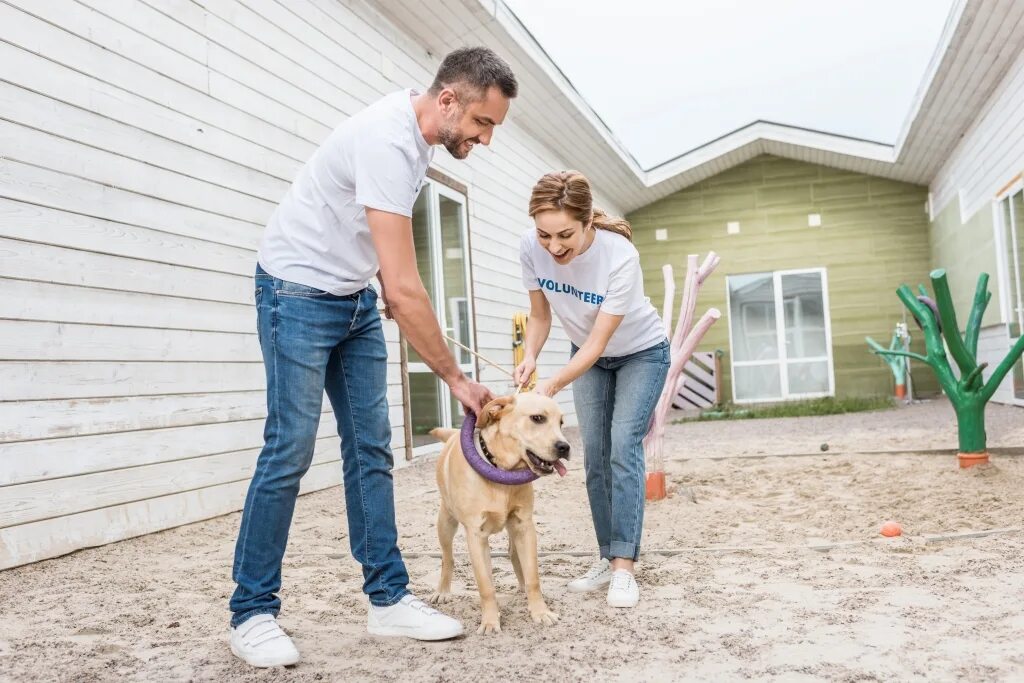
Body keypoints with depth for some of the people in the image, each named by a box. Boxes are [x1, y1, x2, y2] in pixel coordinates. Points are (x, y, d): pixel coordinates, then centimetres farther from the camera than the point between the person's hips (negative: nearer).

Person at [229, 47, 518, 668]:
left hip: (355, 298, 9)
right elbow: (406, 289, -31)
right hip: (298, 292, -8)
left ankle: (389, 599, 8)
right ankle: (252, 613, 3)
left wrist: (385, 281, 6)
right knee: (290, 450, -9)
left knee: (371, 447, 4)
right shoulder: (389, 142, -29)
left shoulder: (418, 130, 1)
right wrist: (456, 377, -24)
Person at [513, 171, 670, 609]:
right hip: (588, 356, 4)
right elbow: (540, 315, -10)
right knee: (595, 456, 1)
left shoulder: (620, 256, -37)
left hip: (641, 352, -4)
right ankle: (608, 559, 11)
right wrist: (530, 357, -29)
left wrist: (552, 386, -43)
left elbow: (598, 342, -32)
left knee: (623, 447, -16)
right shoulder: (530, 249, -25)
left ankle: (624, 567, -14)